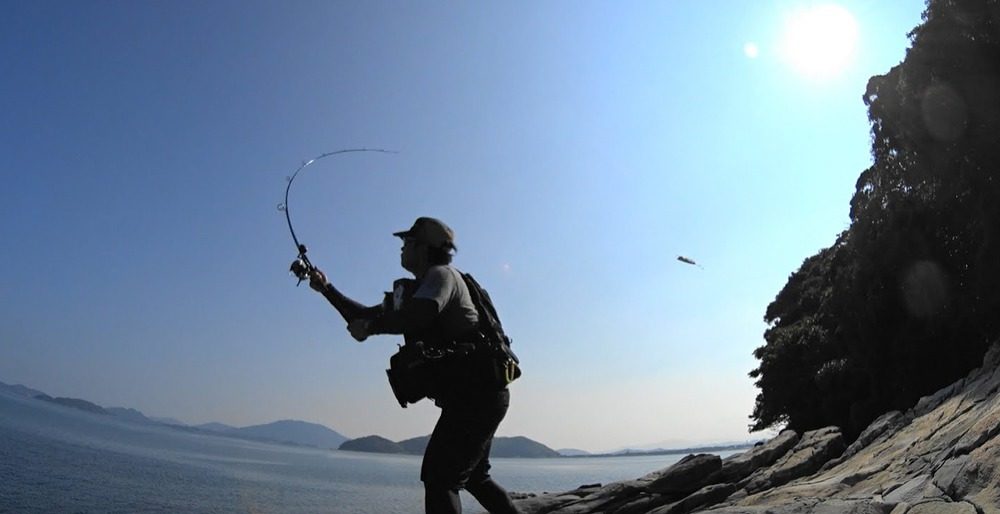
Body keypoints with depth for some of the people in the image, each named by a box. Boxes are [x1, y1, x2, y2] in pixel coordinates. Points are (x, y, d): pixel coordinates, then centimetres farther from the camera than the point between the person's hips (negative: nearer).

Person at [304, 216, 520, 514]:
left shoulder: (441, 275, -10)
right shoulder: (410, 290, 18)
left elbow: (417, 317, -30)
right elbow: (367, 317, 25)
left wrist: (371, 326, -16)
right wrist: (327, 289, 22)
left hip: (477, 393, -10)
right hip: (478, 396, 10)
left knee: (438, 477, -9)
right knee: (474, 476, 22)